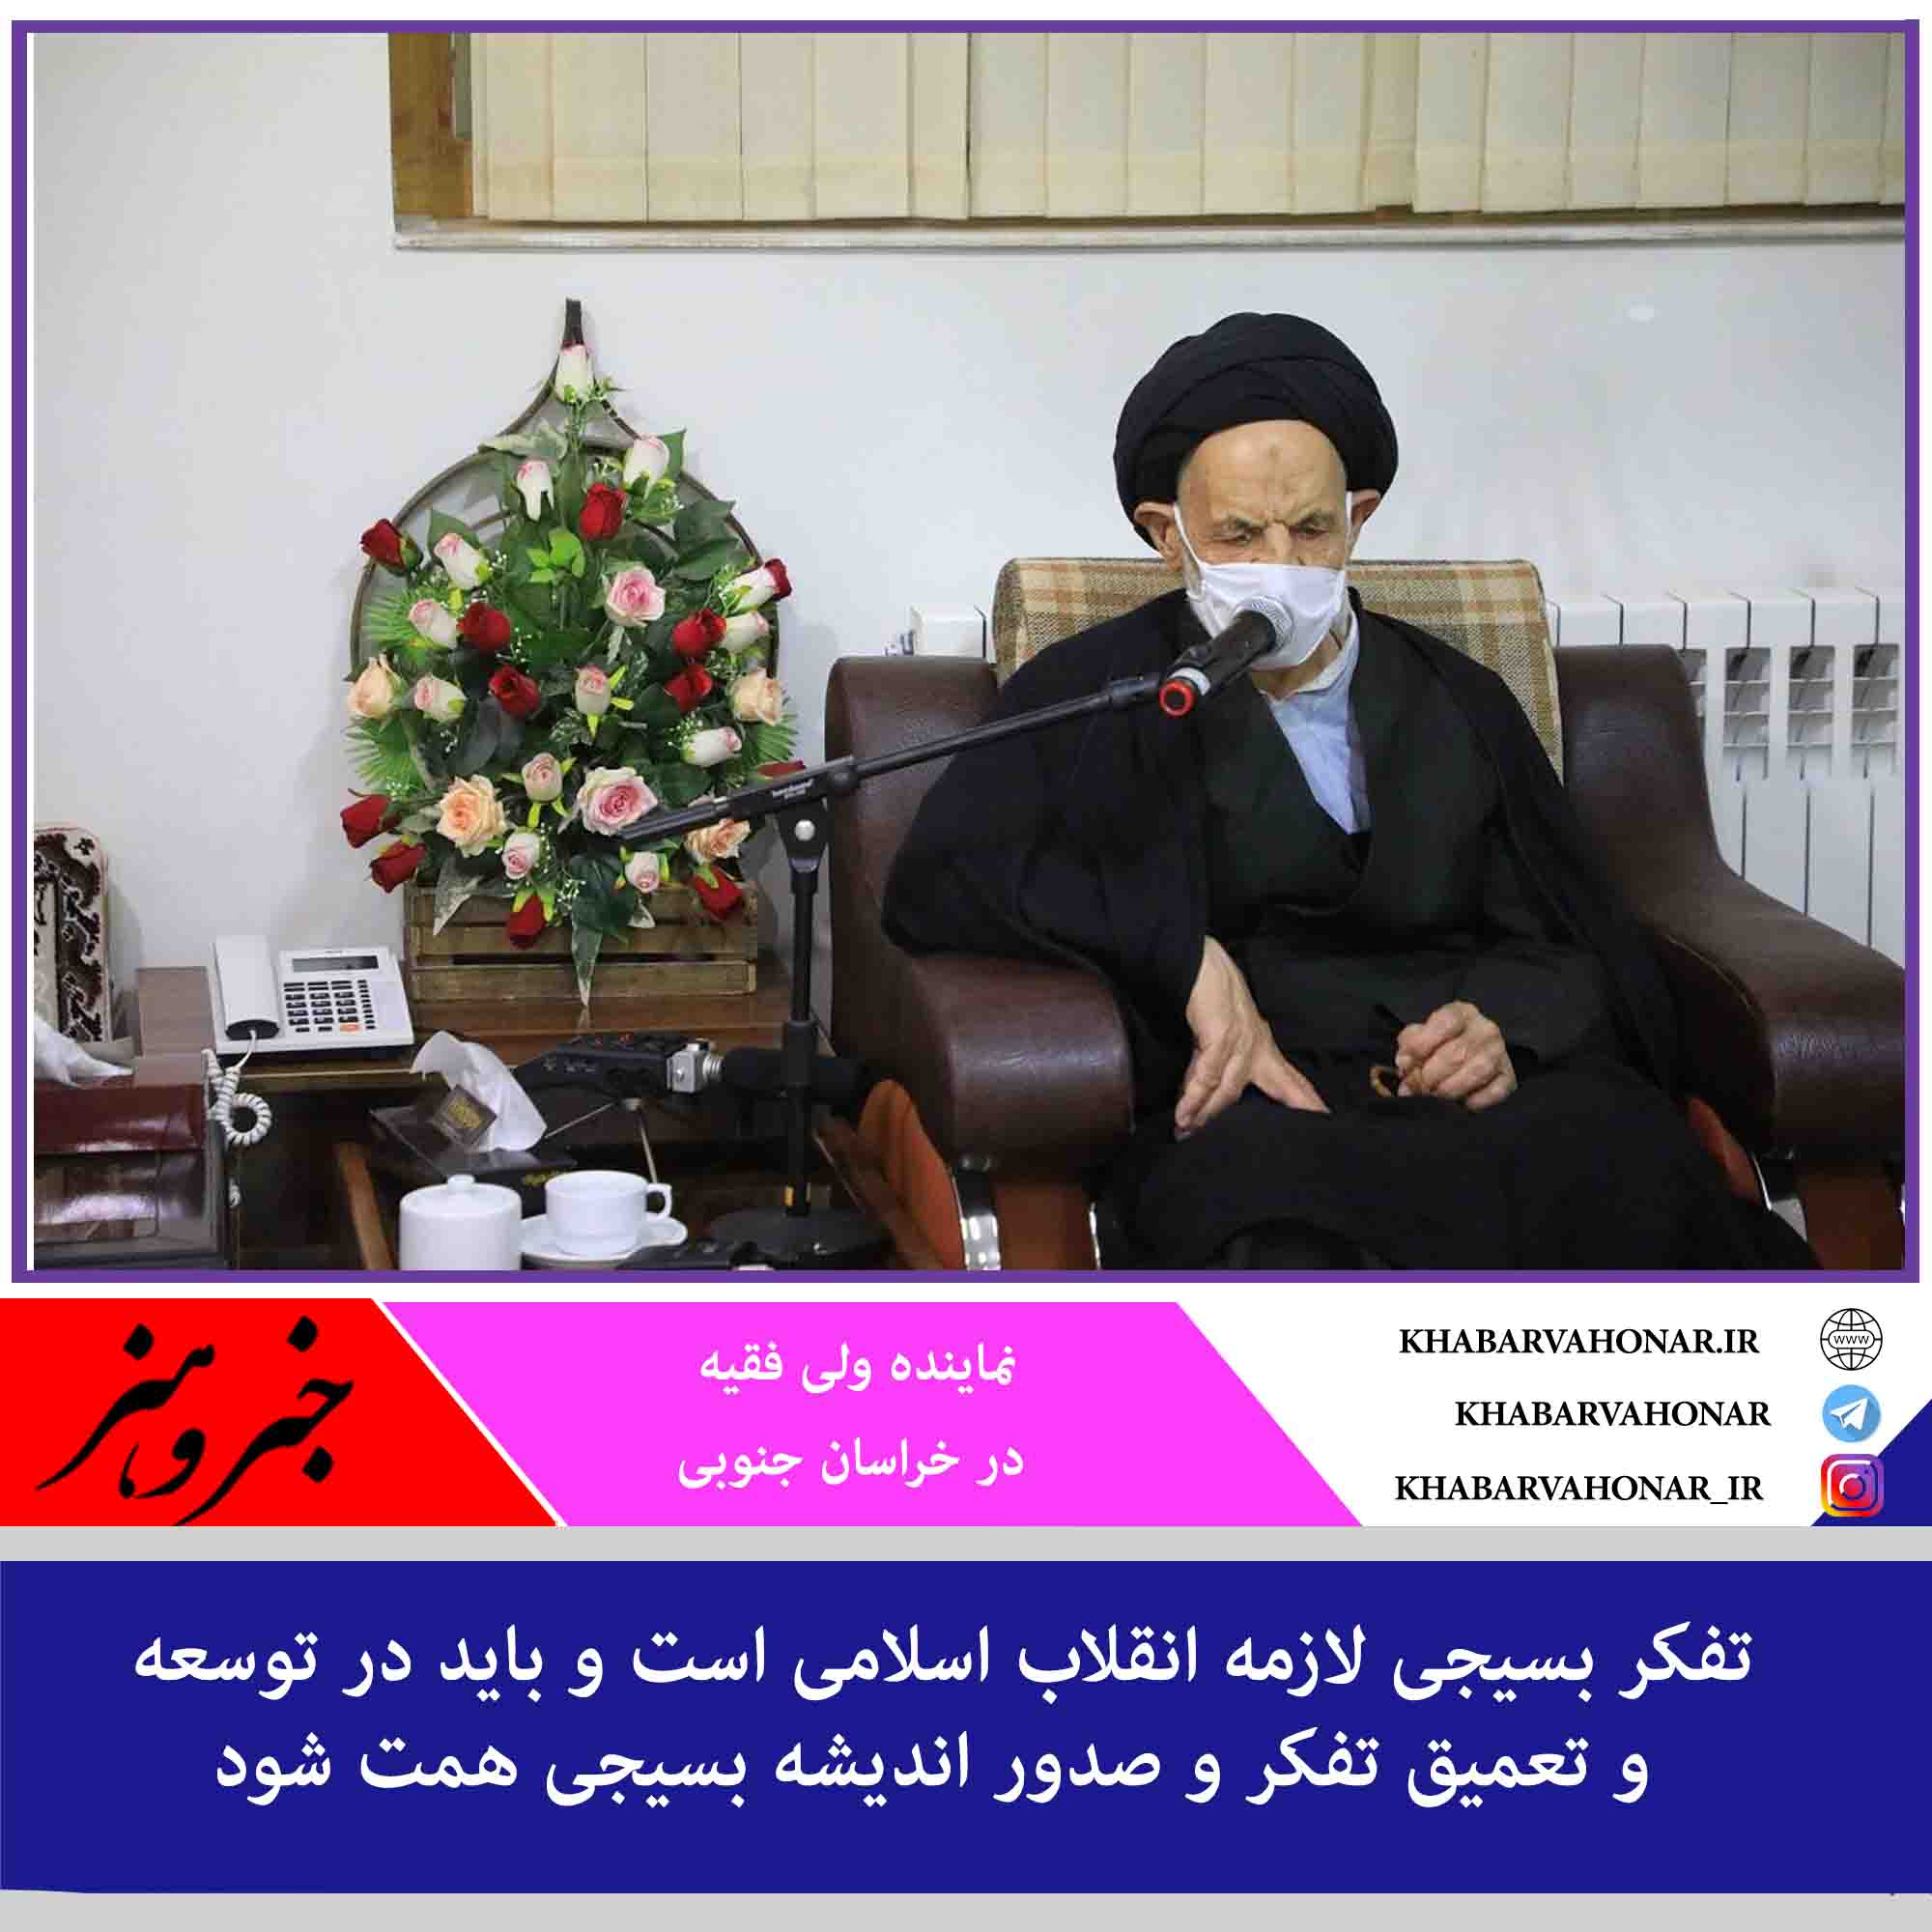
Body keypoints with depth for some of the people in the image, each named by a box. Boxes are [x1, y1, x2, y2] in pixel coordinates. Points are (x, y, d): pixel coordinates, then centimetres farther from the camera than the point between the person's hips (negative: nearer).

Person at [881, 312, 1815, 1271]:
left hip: (1471, 1092, 3)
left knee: (1626, 1150, -35)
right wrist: (1188, 958, -12)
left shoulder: (1458, 703, 23)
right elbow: (936, 884, -3)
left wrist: (1503, 1028, -7)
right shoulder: (1099, 693, 12)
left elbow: (1570, 946, 18)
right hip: (1245, 1111, -3)